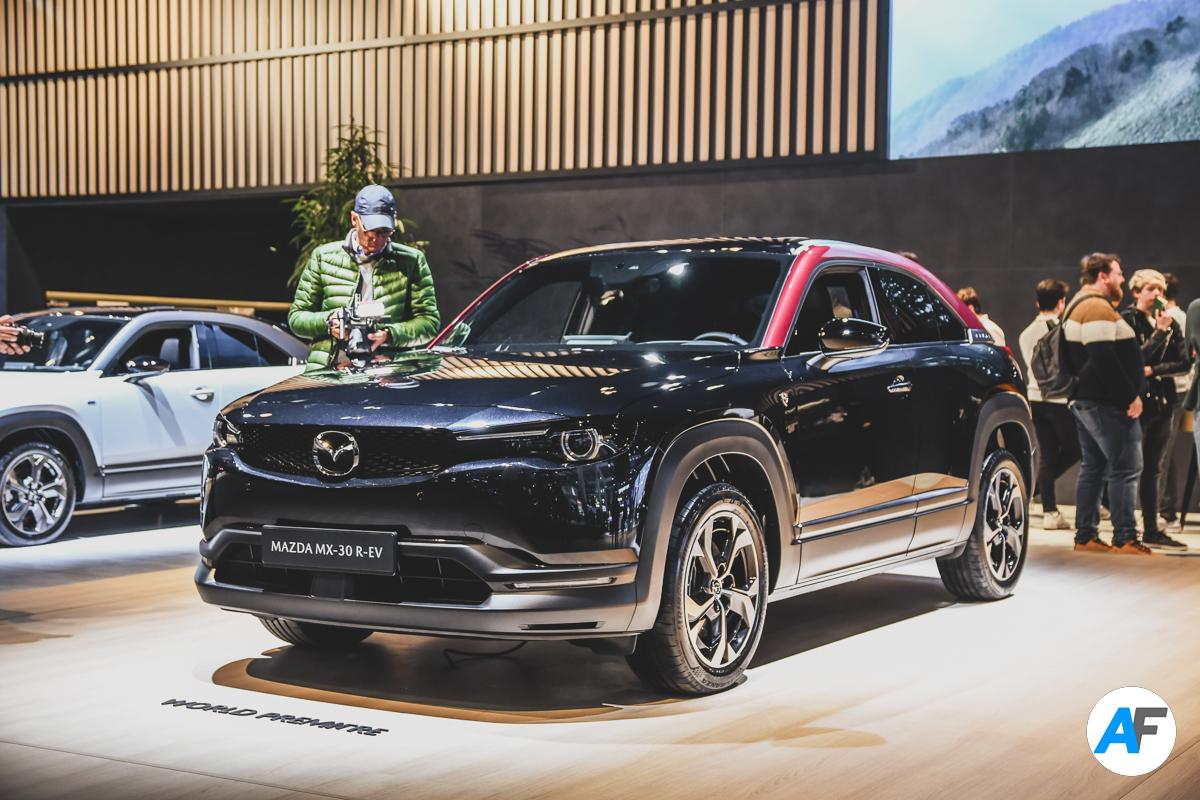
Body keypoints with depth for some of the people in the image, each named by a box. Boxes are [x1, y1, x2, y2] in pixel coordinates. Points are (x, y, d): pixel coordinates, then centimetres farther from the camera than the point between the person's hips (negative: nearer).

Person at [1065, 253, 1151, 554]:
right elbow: (1104, 359, -24)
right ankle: (1125, 538, -9)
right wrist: (1130, 396, -20)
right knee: (1125, 467, -9)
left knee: (1092, 467, 13)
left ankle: (1085, 535, 15)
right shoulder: (1098, 309, -15)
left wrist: (1136, 371, 21)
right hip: (1106, 403, -11)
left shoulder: (1079, 307, 19)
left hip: (1084, 399, 11)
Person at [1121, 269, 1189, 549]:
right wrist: (1159, 332, -15)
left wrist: (1153, 370, -10)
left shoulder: (1170, 323, 13)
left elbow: (1184, 362, 3)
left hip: (1162, 403, 6)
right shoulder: (1127, 320, -3)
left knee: (1152, 470, 10)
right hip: (1137, 402, -6)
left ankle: (1151, 531, 14)